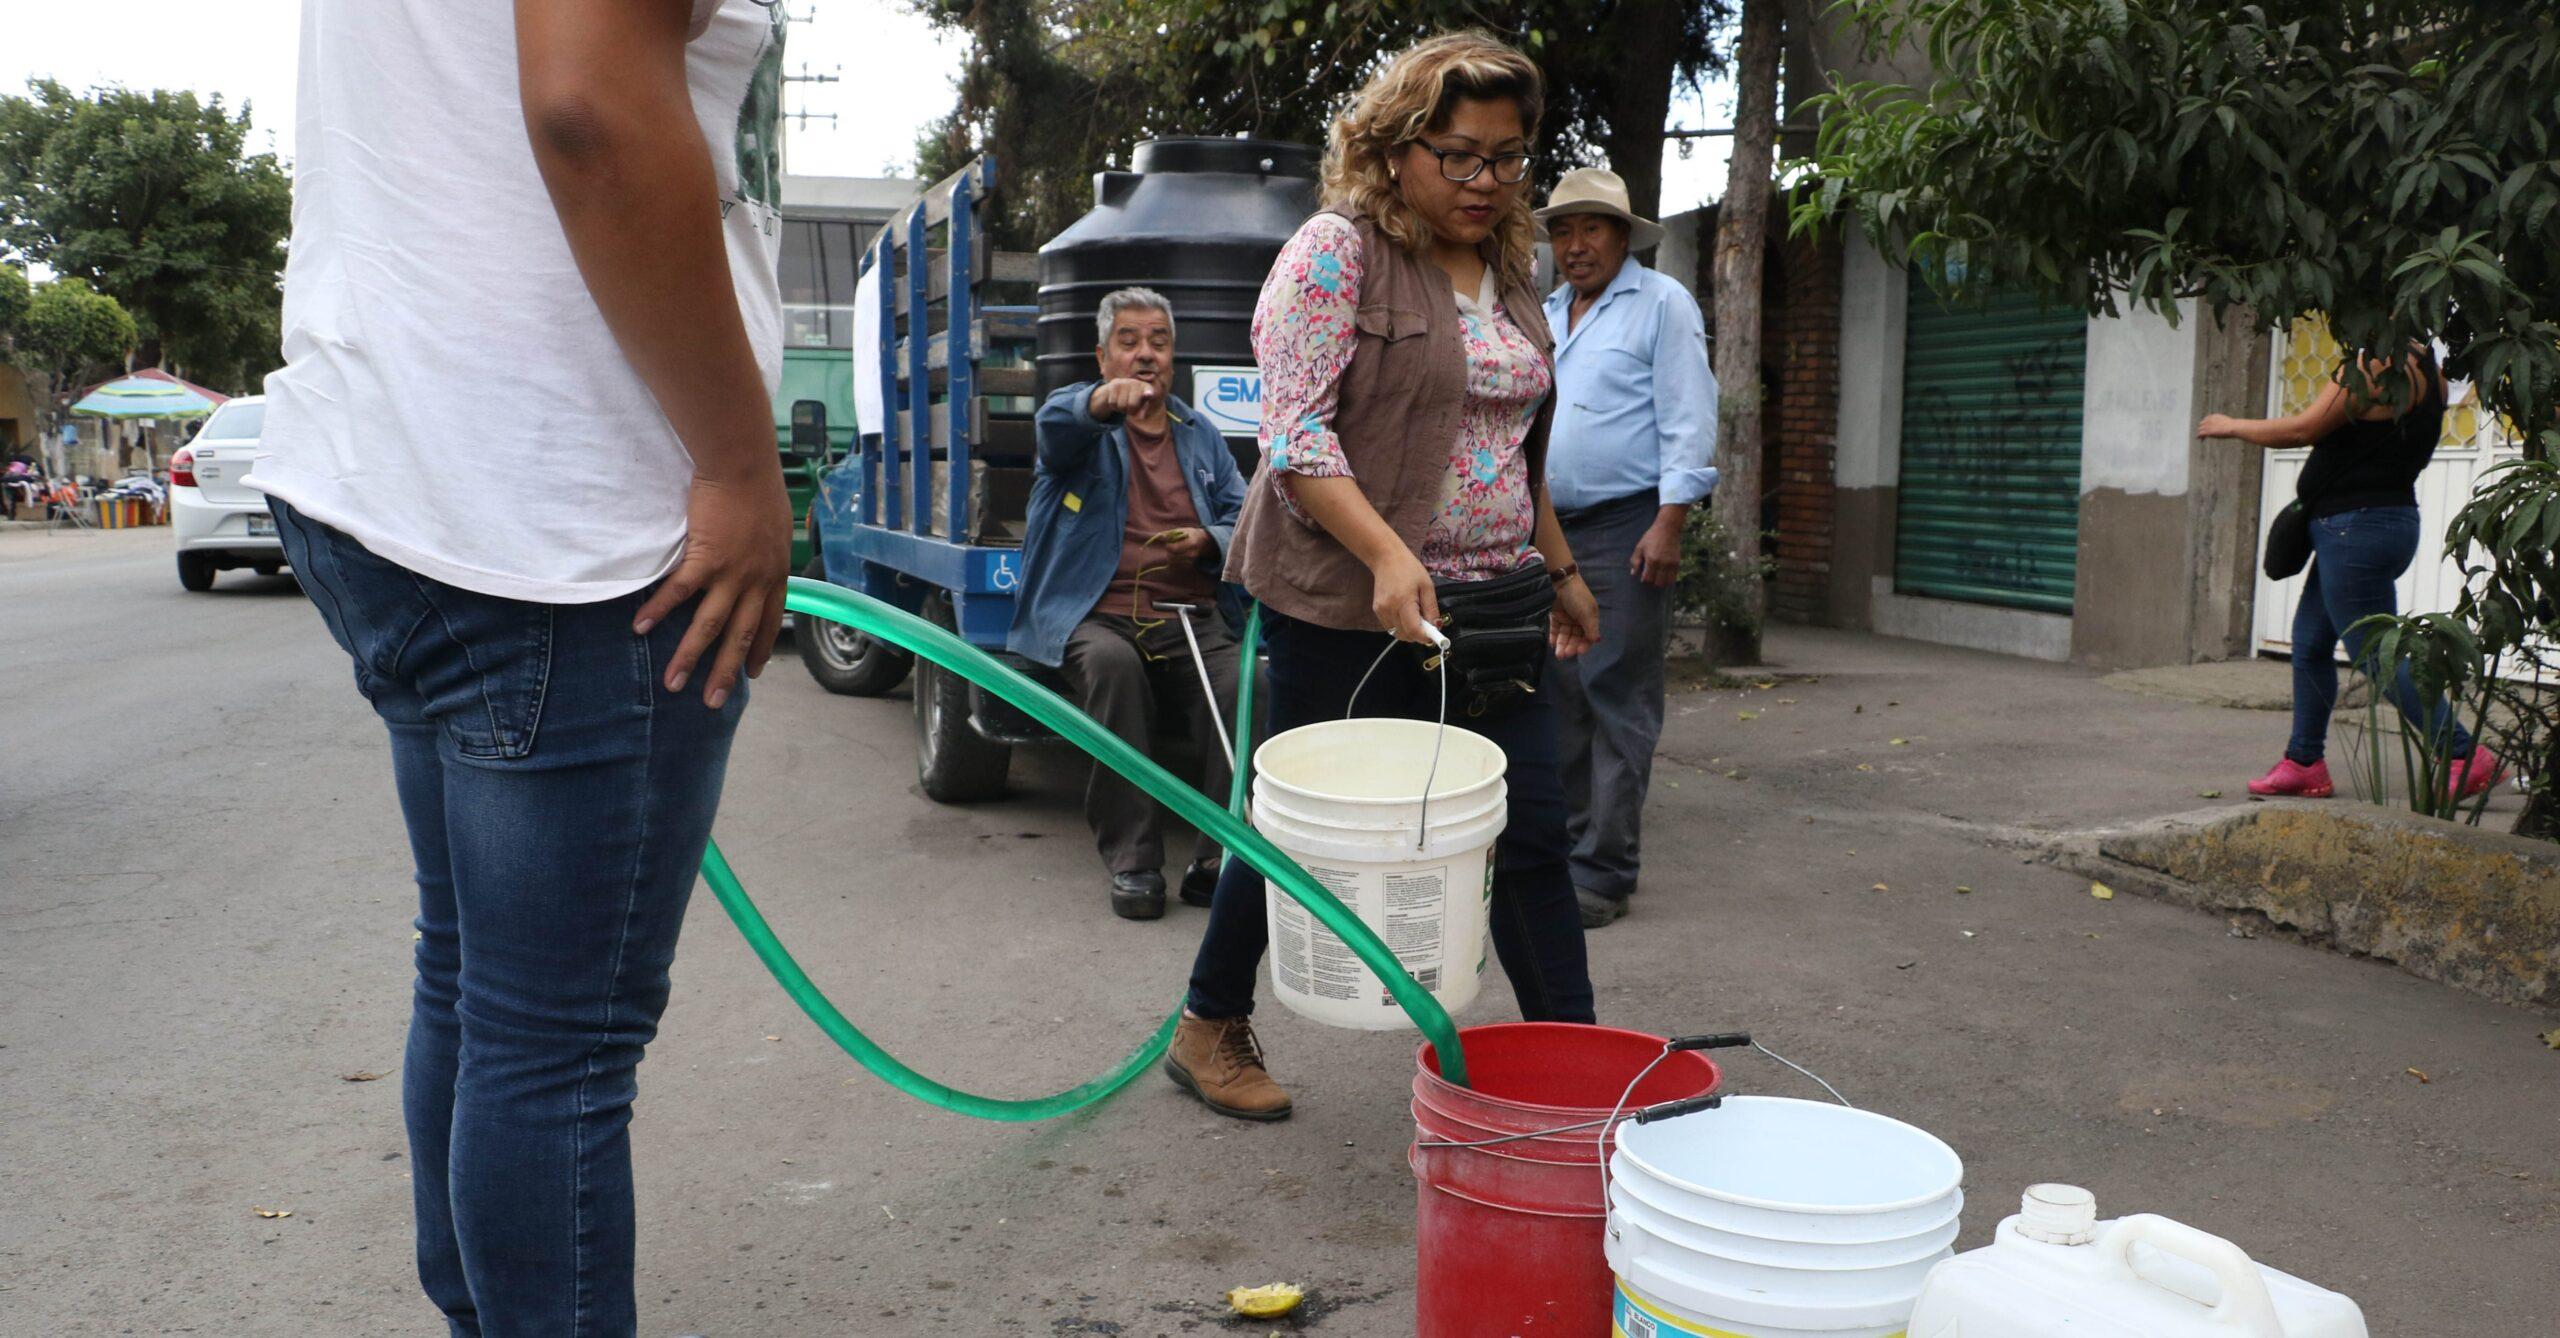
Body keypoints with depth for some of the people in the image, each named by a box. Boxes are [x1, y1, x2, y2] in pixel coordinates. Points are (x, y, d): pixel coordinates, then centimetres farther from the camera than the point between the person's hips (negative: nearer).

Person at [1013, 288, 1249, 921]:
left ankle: (1219, 858, -20)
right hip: (1096, 612, -2)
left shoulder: (1200, 436, 25)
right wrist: (1102, 401, -39)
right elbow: (1056, 422, -15)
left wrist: (1209, 542, -4)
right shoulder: (1080, 420, 11)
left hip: (1189, 617, 3)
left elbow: (1245, 518, 19)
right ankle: (1132, 863, -29)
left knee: (1241, 684, -30)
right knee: (1114, 664, -37)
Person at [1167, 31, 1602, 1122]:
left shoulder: (1509, 274, 14)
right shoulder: (1337, 252, -8)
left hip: (1492, 605, 7)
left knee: (1531, 837, 4)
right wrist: (1388, 555, -27)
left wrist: (1560, 568, 22)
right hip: (1348, 610, -6)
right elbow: (1294, 431, -17)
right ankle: (1210, 1026, 27)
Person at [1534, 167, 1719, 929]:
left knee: (1616, 701, -6)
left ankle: (1603, 873, -3)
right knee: (1558, 695, 10)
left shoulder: (1662, 304, -2)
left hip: (1624, 529, -7)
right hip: (1547, 529, 7)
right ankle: (1562, 847, 19)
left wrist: (1669, 524, -17)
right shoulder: (1543, 316, 17)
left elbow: (1688, 422, -9)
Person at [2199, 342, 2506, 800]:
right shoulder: (2427, 371, 11)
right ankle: (2304, 763, 19)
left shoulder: (2373, 368, -19)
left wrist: (2232, 426, -1)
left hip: (2357, 527, -10)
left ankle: (2468, 757, -1)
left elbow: (2302, 429, -15)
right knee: (2309, 643, 14)